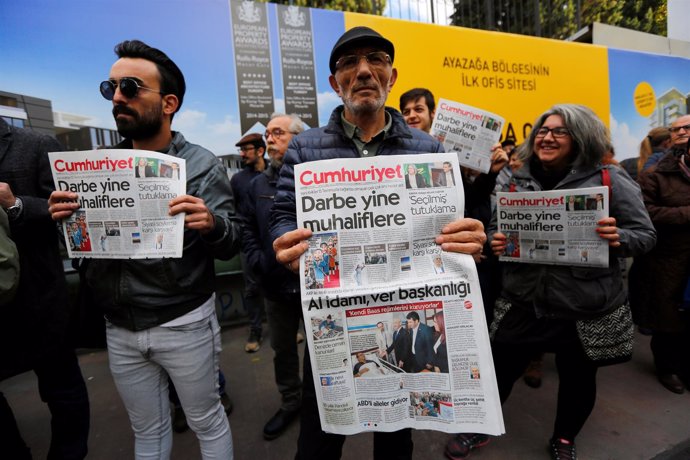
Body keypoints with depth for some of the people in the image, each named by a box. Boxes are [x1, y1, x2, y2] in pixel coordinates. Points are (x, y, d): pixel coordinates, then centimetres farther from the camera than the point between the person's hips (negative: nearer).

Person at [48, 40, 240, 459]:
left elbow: (232, 244, -13)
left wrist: (210, 224, -34)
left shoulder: (200, 164, -11)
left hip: (185, 325, -4)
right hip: (119, 328, 5)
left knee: (207, 422, 17)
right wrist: (67, 218, -11)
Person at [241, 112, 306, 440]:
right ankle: (289, 403, 45)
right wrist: (257, 262, -1)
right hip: (276, 284, 5)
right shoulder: (257, 185, 9)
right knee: (282, 349, 21)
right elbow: (248, 228, 11)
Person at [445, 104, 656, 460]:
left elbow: (645, 234, -2)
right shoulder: (519, 180, 2)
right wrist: (495, 242, -12)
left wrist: (618, 238, -24)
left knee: (578, 379, 19)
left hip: (586, 308, -1)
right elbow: (496, 227, 10)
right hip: (523, 302, 2)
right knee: (499, 369, 11)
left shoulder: (609, 180, -5)